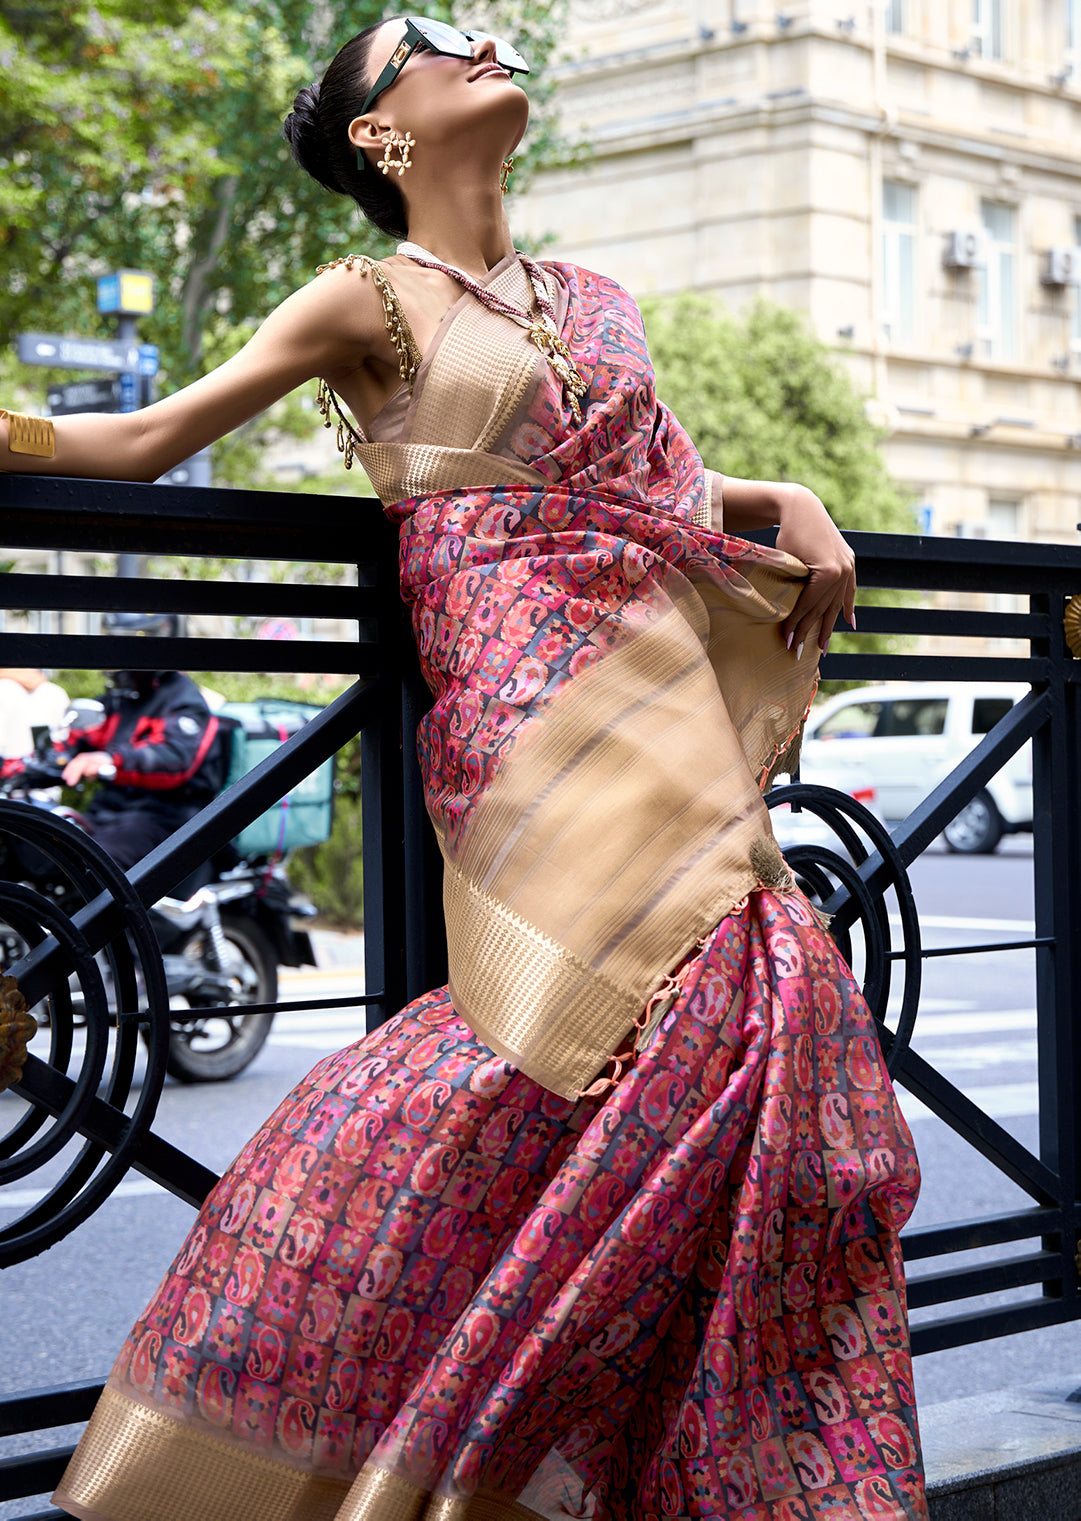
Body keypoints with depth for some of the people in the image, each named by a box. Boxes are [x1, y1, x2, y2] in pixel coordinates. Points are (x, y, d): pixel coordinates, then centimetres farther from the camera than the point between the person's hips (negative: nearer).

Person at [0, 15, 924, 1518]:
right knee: (709, 1001, -20)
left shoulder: (593, 302, 23)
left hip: (671, 693, 6)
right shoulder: (376, 298, 6)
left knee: (757, 1007, -6)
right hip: (539, 700, -6)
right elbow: (147, 440, 5)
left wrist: (796, 505, 15)